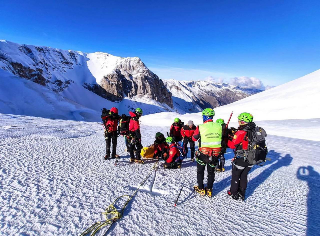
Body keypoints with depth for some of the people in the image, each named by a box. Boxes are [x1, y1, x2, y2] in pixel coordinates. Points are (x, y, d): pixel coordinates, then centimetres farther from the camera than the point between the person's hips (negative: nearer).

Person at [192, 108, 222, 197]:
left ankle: (201, 189, 29)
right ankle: (209, 190, 31)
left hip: (203, 154, -3)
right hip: (215, 154, 3)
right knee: (211, 172, 22)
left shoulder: (200, 127, -17)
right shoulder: (219, 126, -8)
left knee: (200, 171, 20)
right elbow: (221, 138, 8)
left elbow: (194, 138, -2)